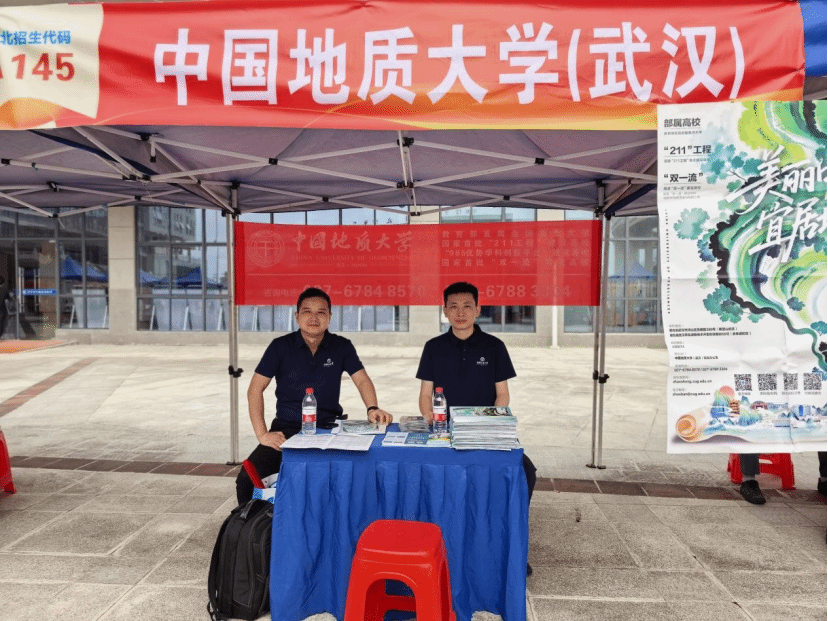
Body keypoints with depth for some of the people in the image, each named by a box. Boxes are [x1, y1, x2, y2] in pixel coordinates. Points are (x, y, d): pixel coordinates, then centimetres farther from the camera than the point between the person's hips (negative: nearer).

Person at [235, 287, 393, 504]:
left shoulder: (342, 346, 3)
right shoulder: (281, 346, -1)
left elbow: (362, 380, 0)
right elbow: (255, 389, -1)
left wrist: (372, 409, -20)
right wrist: (262, 434, -9)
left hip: (328, 429, 0)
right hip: (286, 429, 0)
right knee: (246, 480, -18)